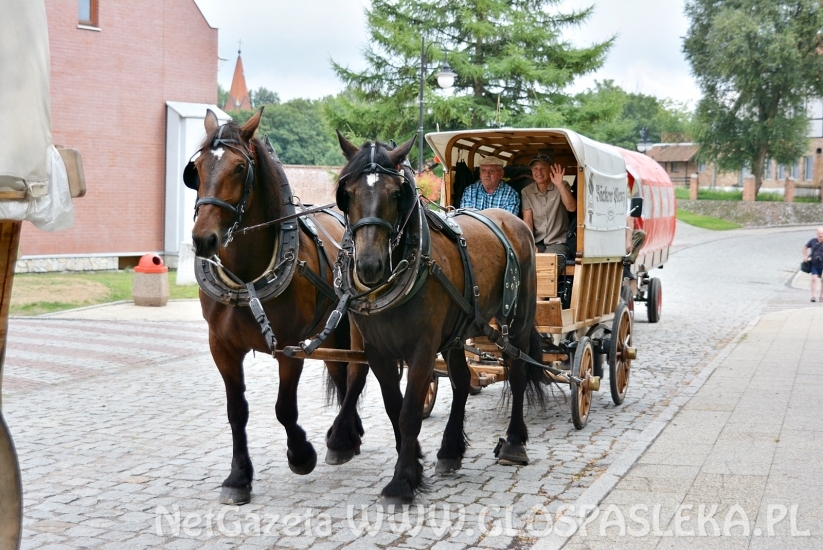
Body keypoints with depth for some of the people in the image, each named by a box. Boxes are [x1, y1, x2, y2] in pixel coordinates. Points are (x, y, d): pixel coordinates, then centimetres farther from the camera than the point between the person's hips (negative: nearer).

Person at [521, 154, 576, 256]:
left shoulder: (562, 187, 1)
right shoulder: (526, 191, 6)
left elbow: (571, 208, -16)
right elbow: (527, 220, 0)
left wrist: (560, 185, -27)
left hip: (558, 242, -2)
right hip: (537, 243, 2)